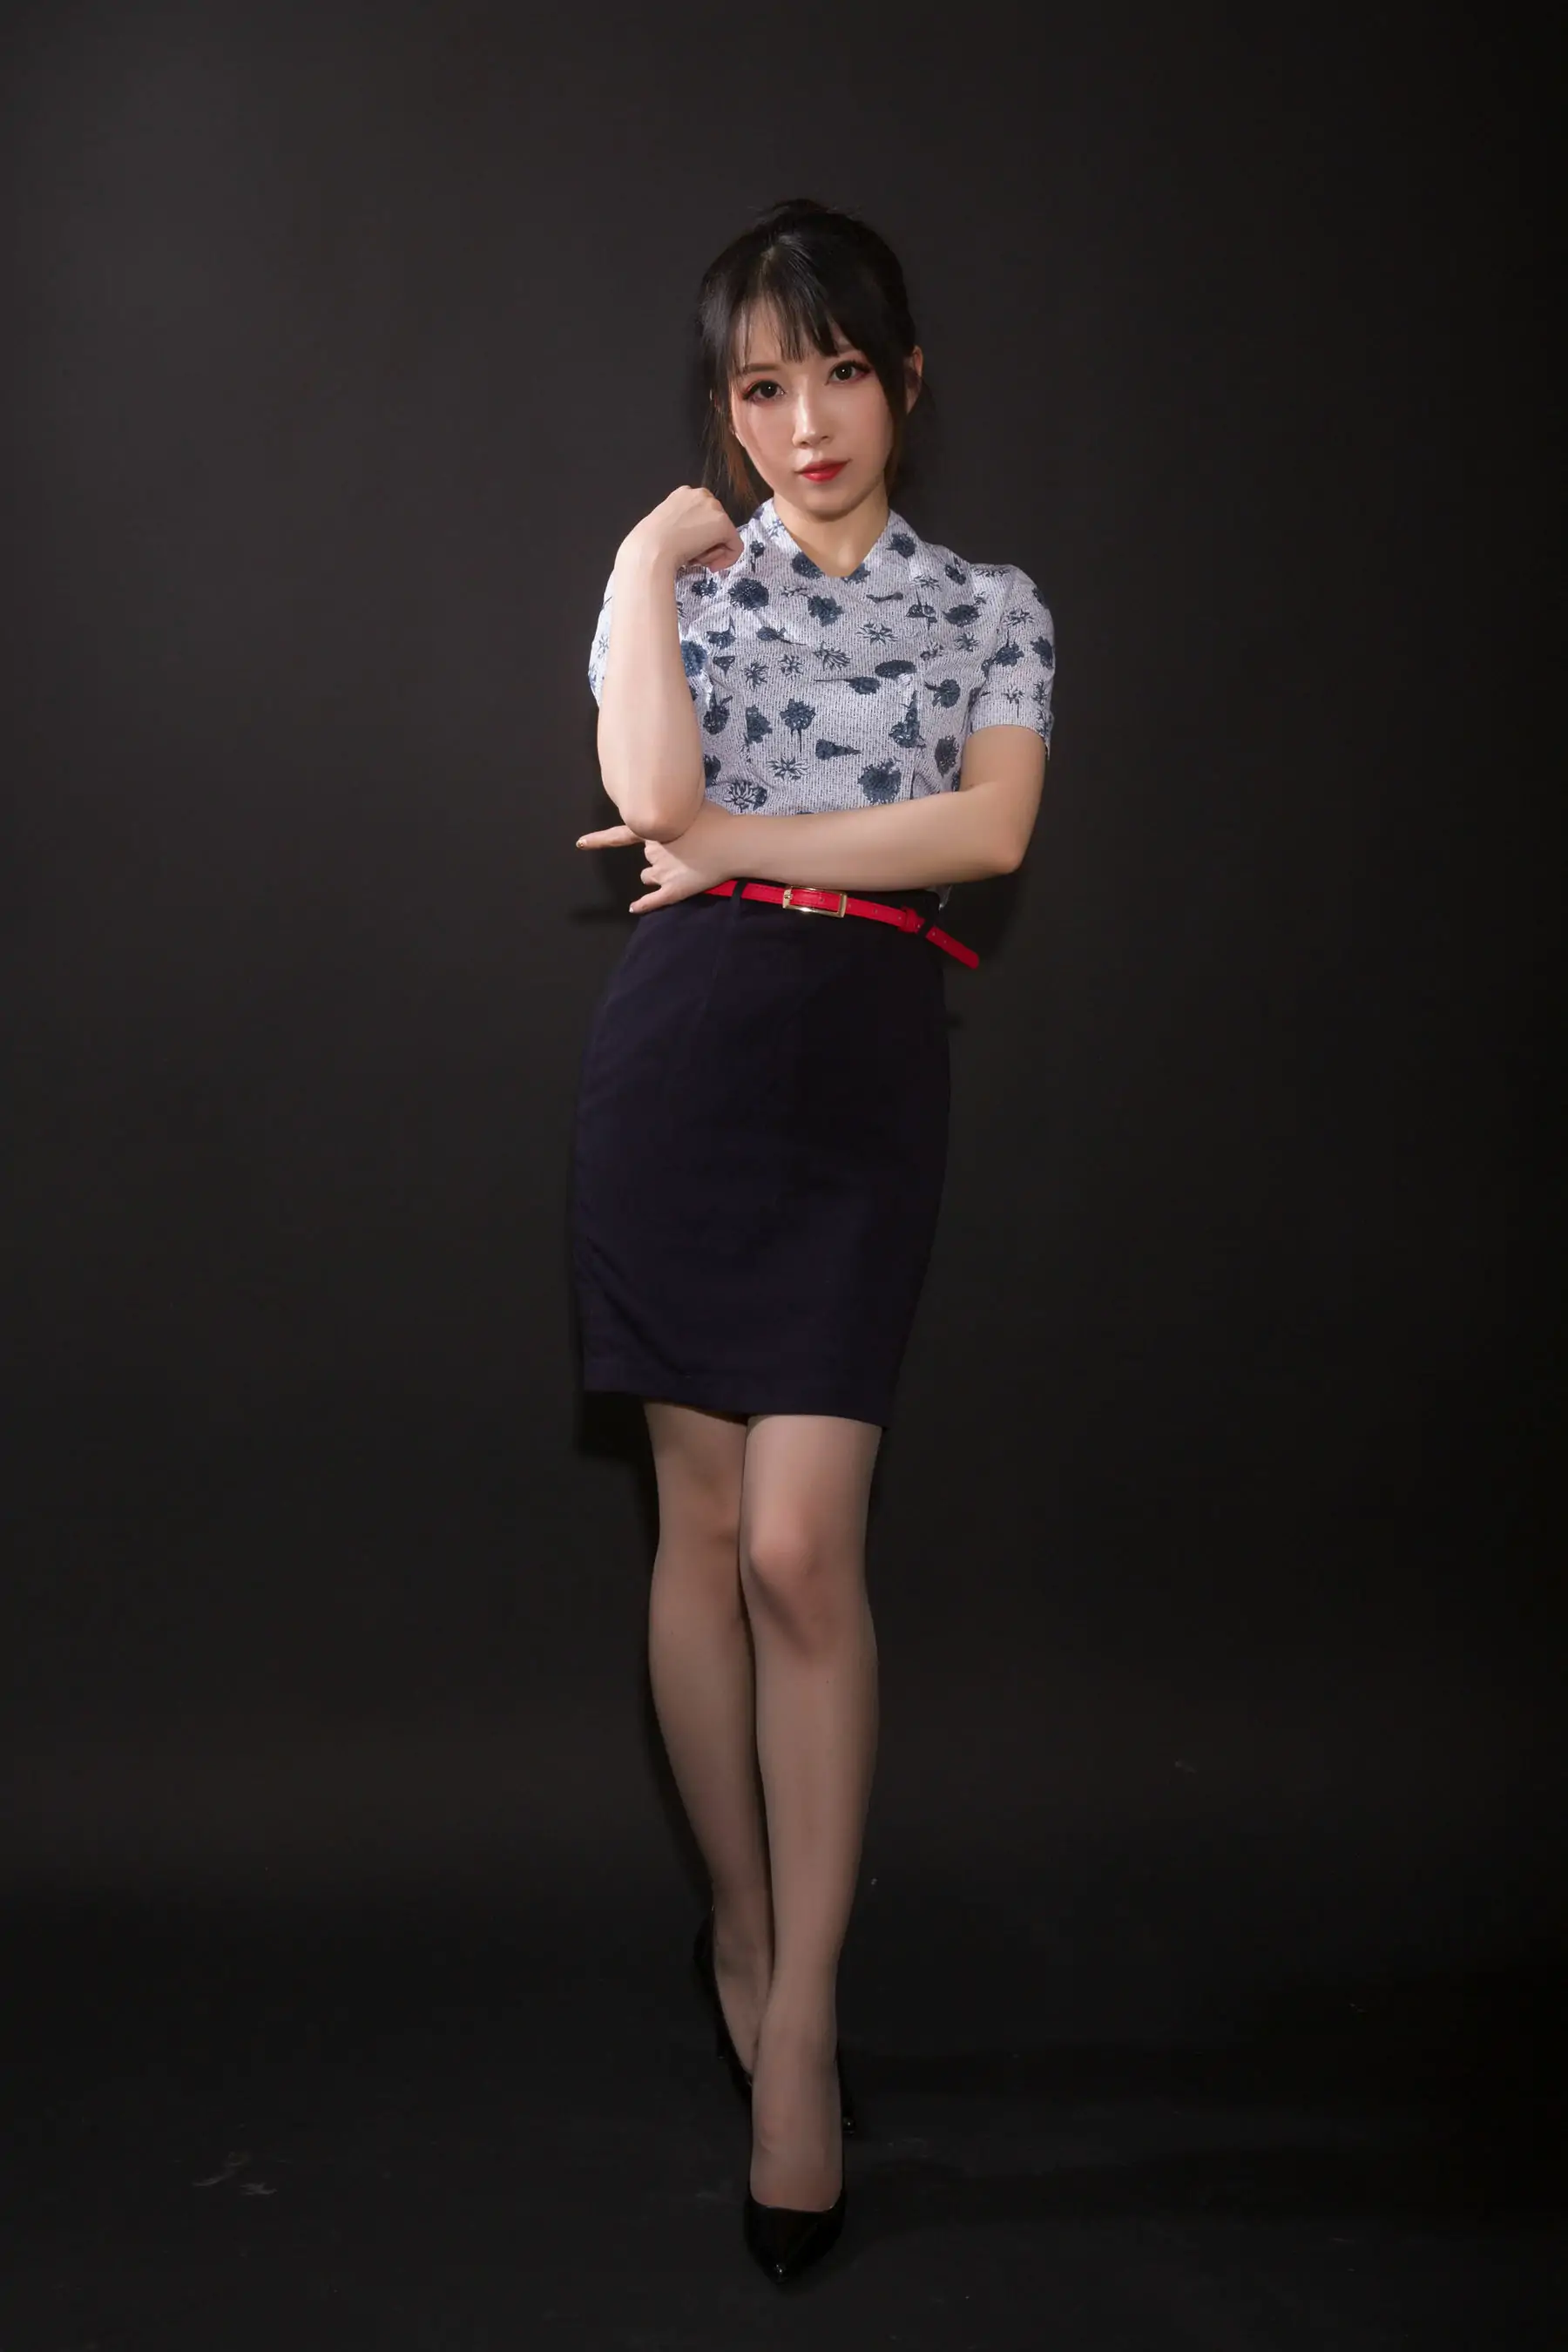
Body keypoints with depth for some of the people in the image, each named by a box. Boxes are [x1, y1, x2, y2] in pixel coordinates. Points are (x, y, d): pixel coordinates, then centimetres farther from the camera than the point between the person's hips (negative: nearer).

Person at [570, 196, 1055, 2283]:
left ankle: (800, 2019, 2)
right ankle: (744, 1918, 25)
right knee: (703, 1519, 6)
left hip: (865, 1066, -1)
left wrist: (736, 845, -6)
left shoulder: (992, 609, 13)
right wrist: (651, 555, 0)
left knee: (800, 1546, -8)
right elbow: (655, 790, -8)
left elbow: (993, 826, -6)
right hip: (683, 1050, 1)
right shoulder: (674, 582, 12)